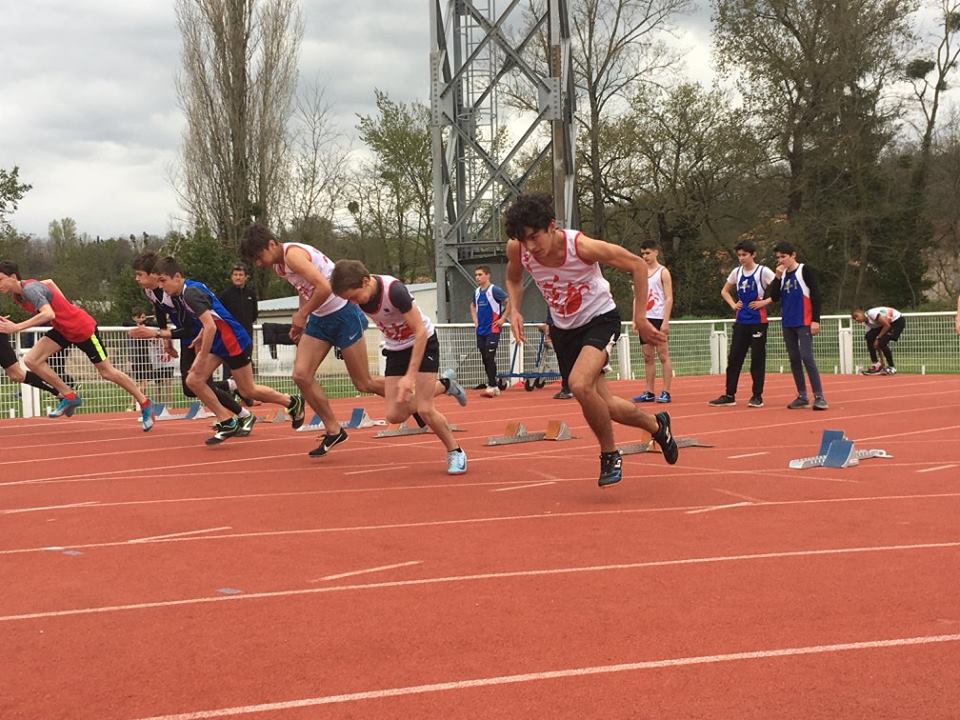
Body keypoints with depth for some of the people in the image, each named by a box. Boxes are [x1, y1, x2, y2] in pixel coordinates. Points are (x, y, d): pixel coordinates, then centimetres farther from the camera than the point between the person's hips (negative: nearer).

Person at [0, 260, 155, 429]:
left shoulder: (30, 289, -28)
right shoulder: (17, 293, 0)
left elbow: (49, 314, -44)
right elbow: (49, 282, 18)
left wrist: (17, 327, -47)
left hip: (83, 328, -8)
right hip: (62, 329, 8)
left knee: (107, 372, 2)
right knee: (31, 360, -9)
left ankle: (145, 404, 19)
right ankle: (69, 396, 4)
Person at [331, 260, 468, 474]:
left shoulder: (394, 290, -34)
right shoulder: (358, 294, -15)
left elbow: (420, 332, -30)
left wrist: (410, 376, -35)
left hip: (422, 344, -6)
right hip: (396, 350, 6)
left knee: (425, 410, -15)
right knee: (395, 415, -2)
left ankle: (455, 452, 9)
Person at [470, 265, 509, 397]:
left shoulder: (494, 290, -11)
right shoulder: (477, 292, 10)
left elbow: (510, 302, -14)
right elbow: (473, 305, 30)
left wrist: (503, 319, -14)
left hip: (492, 330, -7)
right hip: (480, 330, 7)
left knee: (490, 358, -11)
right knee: (484, 359, 8)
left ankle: (492, 386, -7)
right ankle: (495, 387, 16)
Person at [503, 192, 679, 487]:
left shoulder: (582, 246, -30)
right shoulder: (517, 249, -17)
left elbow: (637, 265, -17)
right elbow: (514, 279, 9)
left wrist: (640, 318, -18)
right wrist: (514, 311, -10)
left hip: (600, 319, -5)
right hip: (564, 329, 6)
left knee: (579, 385, -31)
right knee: (602, 405, 9)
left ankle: (609, 455, -7)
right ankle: (656, 425, 39)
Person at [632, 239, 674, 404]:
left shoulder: (663, 272, -2)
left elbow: (669, 298, -7)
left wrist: (665, 321, -15)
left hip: (658, 319, -6)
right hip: (645, 319, 6)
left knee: (663, 355, -4)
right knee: (647, 357, 6)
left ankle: (666, 392, -3)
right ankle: (649, 392, 9)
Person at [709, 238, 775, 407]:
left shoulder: (763, 271, -8)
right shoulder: (737, 272, 8)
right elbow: (725, 291, 23)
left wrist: (765, 301, -15)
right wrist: (733, 304, 8)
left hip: (758, 321, -5)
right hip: (741, 321, 5)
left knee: (757, 359, 1)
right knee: (734, 358, 3)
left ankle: (757, 396, 7)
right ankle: (729, 395, 7)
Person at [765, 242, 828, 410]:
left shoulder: (805, 270, -5)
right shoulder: (782, 274, 12)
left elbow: (816, 295, -8)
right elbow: (774, 297, 6)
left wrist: (816, 320, -14)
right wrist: (777, 277, -5)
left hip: (804, 323, -6)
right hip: (787, 324, 6)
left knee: (807, 358, -12)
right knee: (794, 359, 6)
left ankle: (819, 397, -11)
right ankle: (802, 396, 12)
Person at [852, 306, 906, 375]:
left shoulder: (871, 313, -26)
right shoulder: (866, 323, 0)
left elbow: (887, 325, -27)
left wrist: (878, 338, -20)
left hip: (898, 320, -9)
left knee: (882, 342, -23)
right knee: (869, 337, -7)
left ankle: (892, 368, -8)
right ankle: (877, 365, -1)